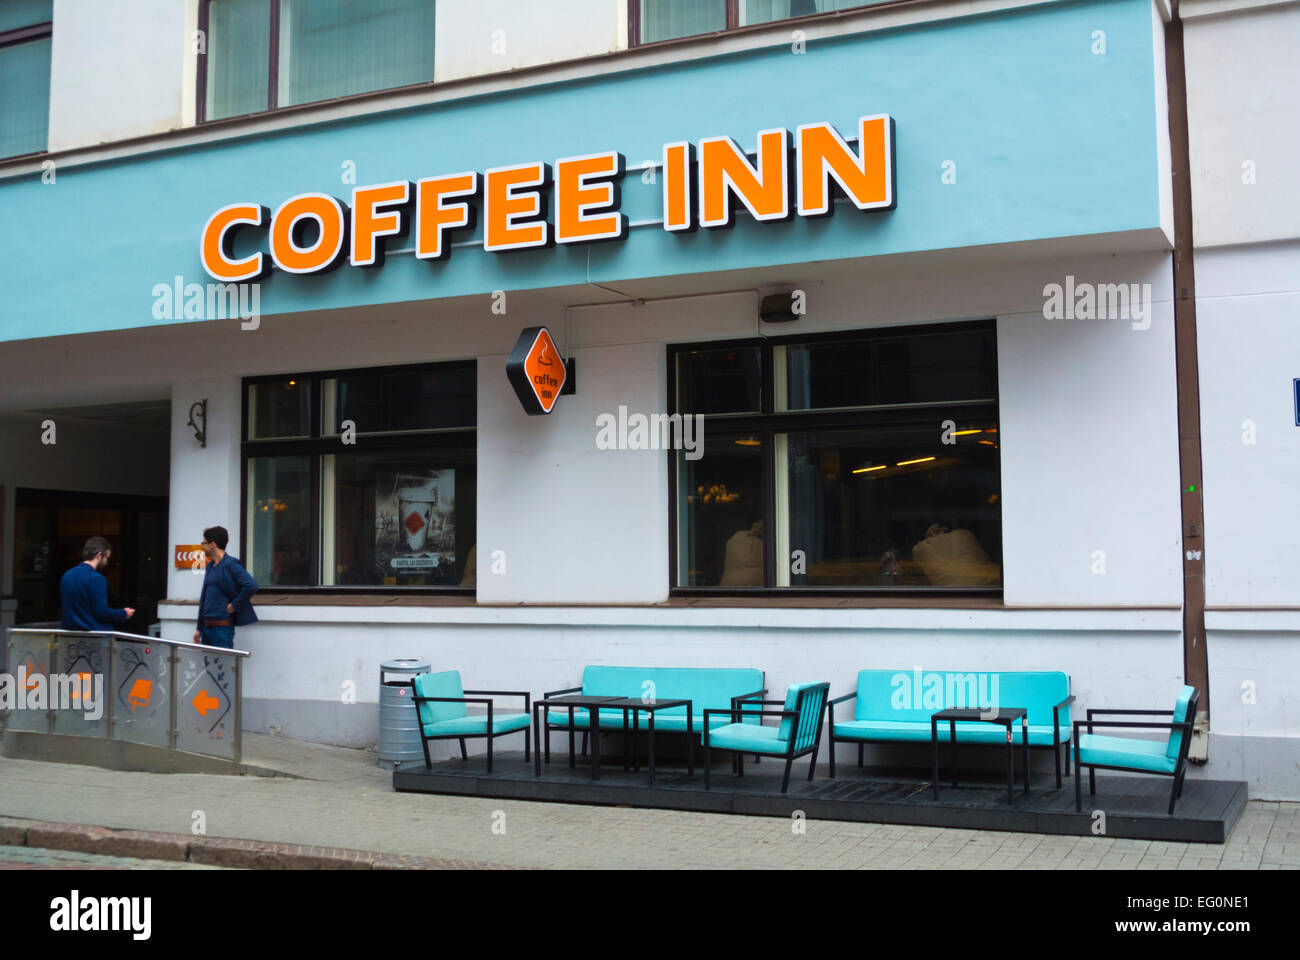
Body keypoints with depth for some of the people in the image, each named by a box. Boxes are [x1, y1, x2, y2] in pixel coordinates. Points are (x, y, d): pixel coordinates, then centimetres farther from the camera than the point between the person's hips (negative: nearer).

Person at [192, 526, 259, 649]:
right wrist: (199, 628, 18)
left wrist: (234, 605, -15)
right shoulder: (210, 566, 15)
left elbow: (251, 586, -24)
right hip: (207, 626, 9)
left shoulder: (230, 564, -12)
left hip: (222, 627, -9)